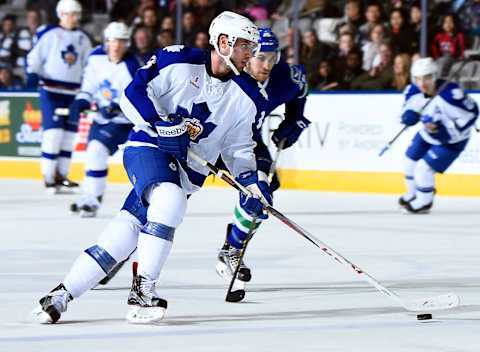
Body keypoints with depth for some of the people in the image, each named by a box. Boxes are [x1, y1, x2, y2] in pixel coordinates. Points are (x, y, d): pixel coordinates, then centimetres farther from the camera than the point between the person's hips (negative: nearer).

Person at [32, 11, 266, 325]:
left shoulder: (243, 99, 6)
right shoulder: (177, 61, -8)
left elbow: (239, 149, 13)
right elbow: (133, 93, -8)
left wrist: (252, 183, -2)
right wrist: (160, 123, -21)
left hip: (186, 170, 5)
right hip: (147, 149, -4)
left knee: (123, 235, -8)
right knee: (170, 200, -35)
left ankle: (63, 295, 2)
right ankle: (142, 290, -29)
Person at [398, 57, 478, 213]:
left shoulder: (450, 94, -38)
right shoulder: (414, 92, -17)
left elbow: (470, 114, -29)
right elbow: (409, 106, 3)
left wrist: (449, 132, -32)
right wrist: (409, 115, -22)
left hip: (451, 141, -7)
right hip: (428, 134, 7)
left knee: (424, 168, -10)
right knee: (410, 161, 17)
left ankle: (424, 201, 19)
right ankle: (413, 194, 46)